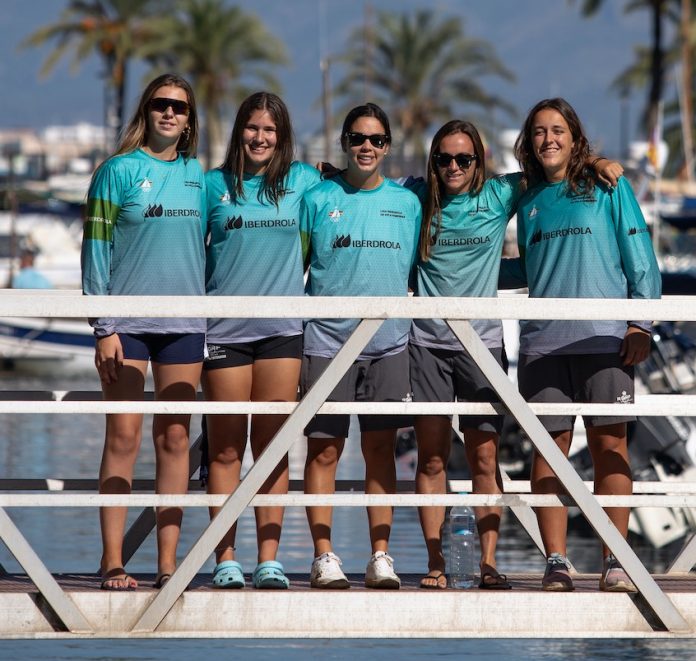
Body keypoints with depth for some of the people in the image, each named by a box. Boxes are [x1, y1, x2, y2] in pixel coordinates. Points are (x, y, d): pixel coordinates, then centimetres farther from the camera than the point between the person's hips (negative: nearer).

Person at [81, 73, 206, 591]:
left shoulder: (199, 175, 10)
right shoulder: (119, 171, -1)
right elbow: (96, 248, -4)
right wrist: (103, 325, -10)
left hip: (185, 324, 4)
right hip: (128, 322, -3)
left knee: (175, 439, 4)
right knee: (124, 437, -3)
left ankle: (168, 561, 7)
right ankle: (113, 561, -1)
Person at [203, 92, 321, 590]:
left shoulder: (302, 181, 8)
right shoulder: (215, 185, 6)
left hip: (283, 329, 1)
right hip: (224, 328, -1)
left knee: (274, 447, 2)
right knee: (226, 449, 0)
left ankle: (269, 559, 4)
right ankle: (226, 560, 2)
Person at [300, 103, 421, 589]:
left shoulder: (407, 203, 10)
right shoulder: (318, 199, 3)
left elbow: (418, 272, 16)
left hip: (389, 343, 2)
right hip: (326, 341, -2)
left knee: (381, 450, 3)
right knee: (323, 449, -2)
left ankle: (381, 556, 6)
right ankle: (324, 556, 1)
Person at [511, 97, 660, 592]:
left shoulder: (608, 189, 7)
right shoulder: (528, 202, 17)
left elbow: (640, 258, 3)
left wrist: (641, 322, -6)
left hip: (604, 337, -3)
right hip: (543, 342, 3)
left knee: (610, 444, -5)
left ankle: (615, 561, -4)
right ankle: (556, 562, 0)